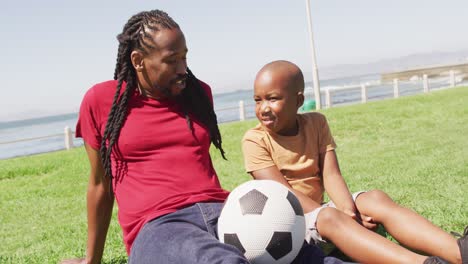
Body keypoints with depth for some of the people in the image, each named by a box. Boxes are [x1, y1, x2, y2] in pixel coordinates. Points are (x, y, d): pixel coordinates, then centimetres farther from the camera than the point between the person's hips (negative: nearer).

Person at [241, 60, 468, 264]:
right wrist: (331, 217, -26)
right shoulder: (254, 140, -9)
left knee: (376, 199, -21)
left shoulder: (315, 123, 4)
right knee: (329, 217, -35)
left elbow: (331, 175, -6)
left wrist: (348, 211, -26)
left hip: (319, 208, 5)